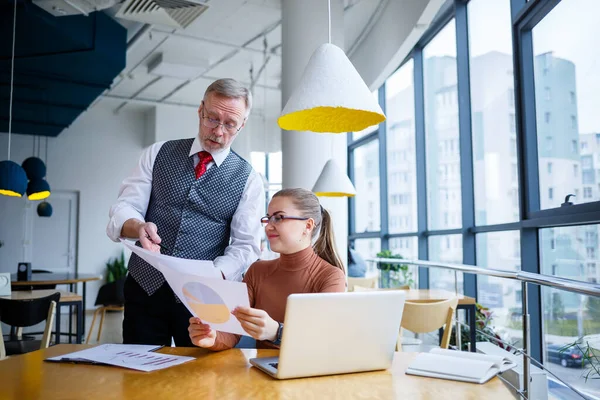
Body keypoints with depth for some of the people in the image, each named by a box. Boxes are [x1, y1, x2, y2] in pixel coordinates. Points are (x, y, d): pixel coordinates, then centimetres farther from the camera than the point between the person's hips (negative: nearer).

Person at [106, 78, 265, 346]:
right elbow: (124, 207, -2)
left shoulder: (248, 180, 0)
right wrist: (138, 226, -25)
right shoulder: (157, 154, 5)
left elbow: (245, 246, -5)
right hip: (145, 287, 1)